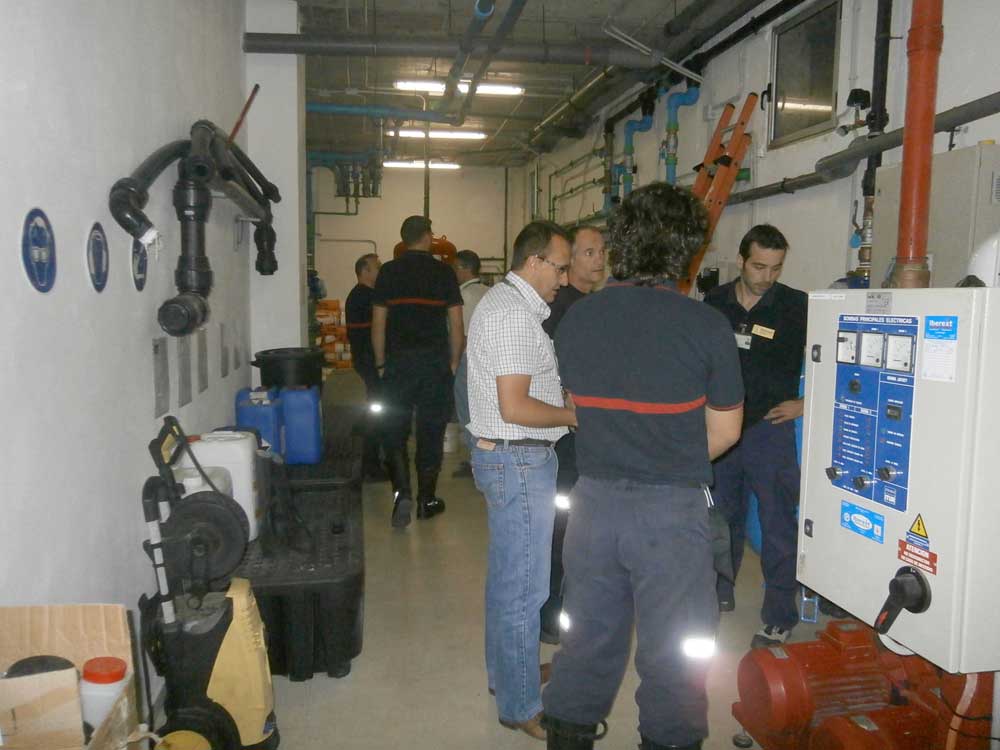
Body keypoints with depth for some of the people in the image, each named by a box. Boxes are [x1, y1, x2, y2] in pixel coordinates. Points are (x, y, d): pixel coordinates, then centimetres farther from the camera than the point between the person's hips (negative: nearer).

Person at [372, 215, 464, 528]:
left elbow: (378, 323, 1)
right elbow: (456, 325, -1)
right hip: (435, 362, 0)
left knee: (395, 431, 9)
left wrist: (381, 364, 9)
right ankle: (427, 499, 17)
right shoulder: (444, 272, 0)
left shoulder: (388, 272, 2)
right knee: (431, 431, 9)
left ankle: (402, 491, -6)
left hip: (398, 361, 0)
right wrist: (453, 362, 10)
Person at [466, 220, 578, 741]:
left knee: (507, 575, 22)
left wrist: (565, 403, 12)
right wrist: (578, 415, -13)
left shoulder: (506, 302, 14)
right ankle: (522, 706, 14)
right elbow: (514, 408, -25)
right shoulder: (514, 314, -20)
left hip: (509, 458, 11)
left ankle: (505, 670, 39)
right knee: (522, 586, 0)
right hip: (519, 462, -11)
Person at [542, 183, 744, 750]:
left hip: (594, 499, 4)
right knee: (674, 650, 13)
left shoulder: (576, 319, -1)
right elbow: (725, 431, -2)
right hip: (671, 509, -4)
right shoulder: (706, 326, -12)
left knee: (590, 633, 20)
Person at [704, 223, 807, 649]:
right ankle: (720, 592, 34)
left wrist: (806, 403, -8)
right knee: (721, 515, 16)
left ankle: (779, 618, 12)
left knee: (777, 524, 0)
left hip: (771, 427, -4)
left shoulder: (797, 306, -7)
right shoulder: (716, 302, 3)